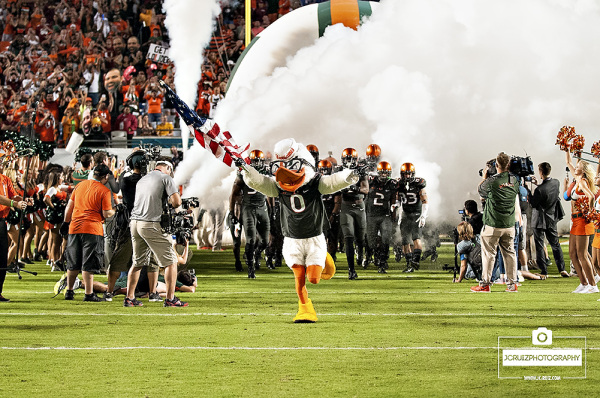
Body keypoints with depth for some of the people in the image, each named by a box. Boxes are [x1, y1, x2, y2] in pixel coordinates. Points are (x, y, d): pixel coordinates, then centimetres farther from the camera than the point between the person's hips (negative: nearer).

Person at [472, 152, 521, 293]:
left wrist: (484, 177, 19)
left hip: (493, 225, -4)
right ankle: (512, 284, 12)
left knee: (488, 254, 2)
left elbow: (481, 191, 3)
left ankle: (485, 284, 4)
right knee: (509, 253, 11)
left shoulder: (491, 181, -15)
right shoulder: (514, 180, 0)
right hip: (509, 224, 4)